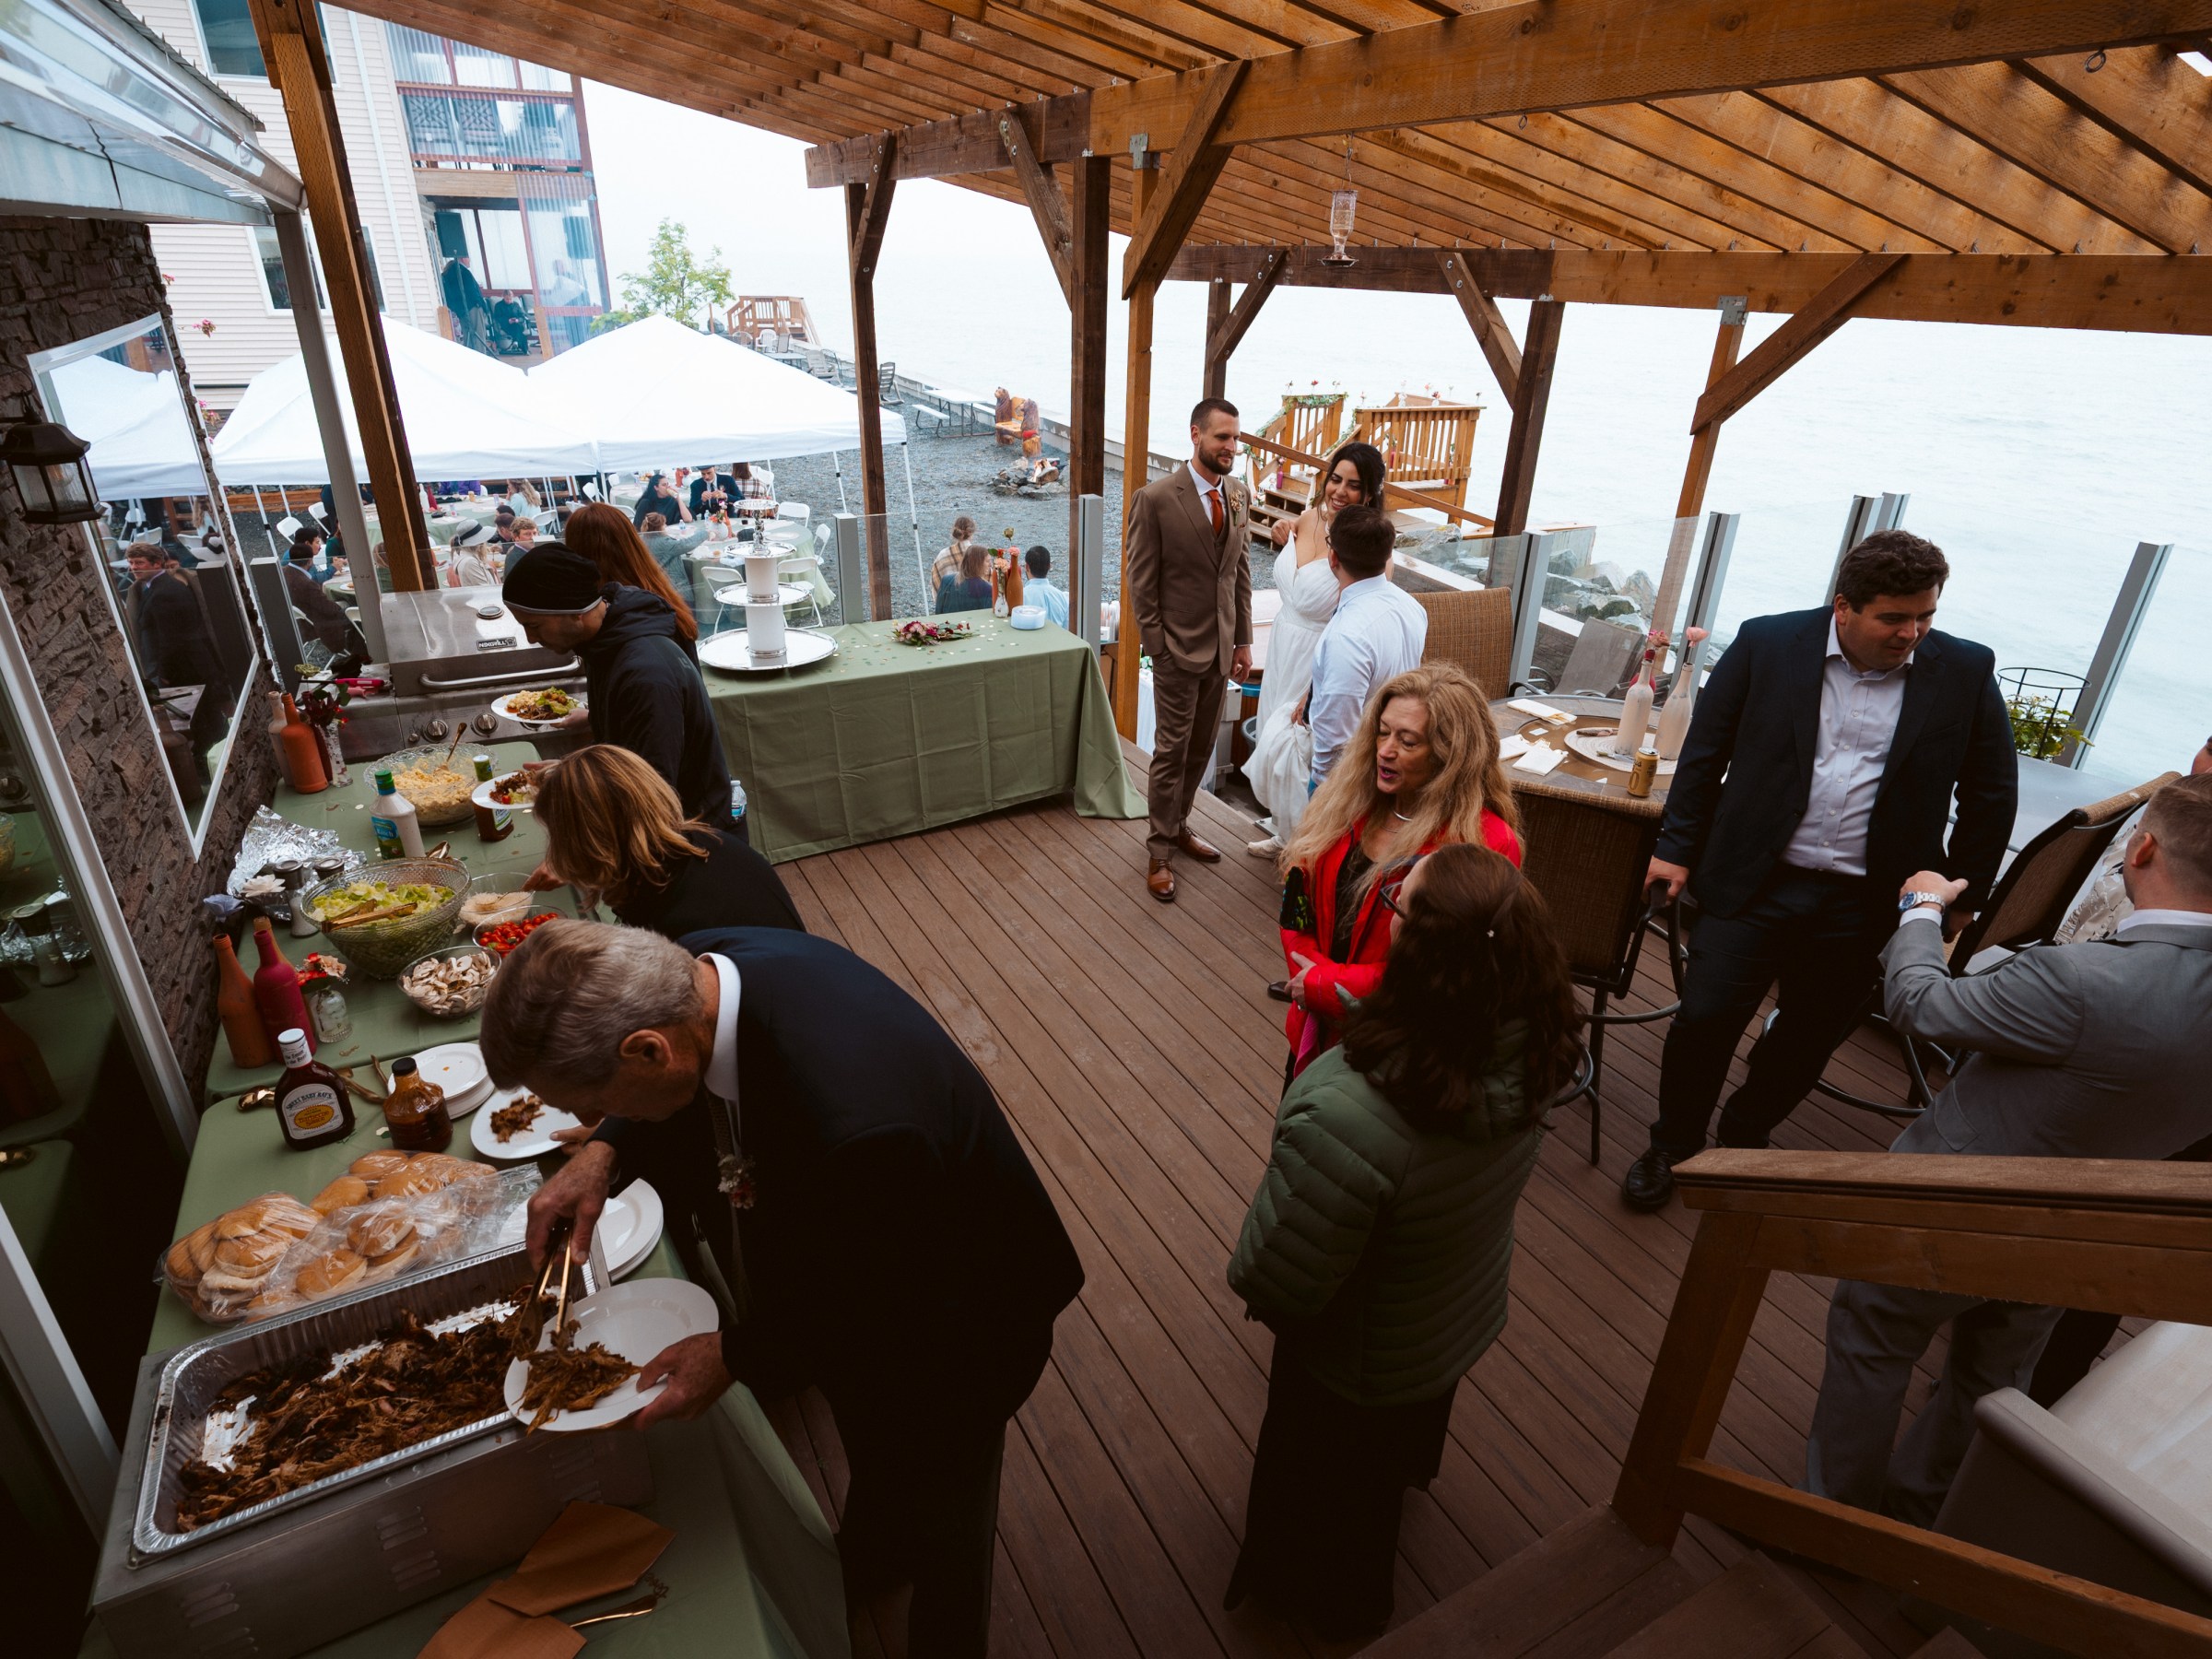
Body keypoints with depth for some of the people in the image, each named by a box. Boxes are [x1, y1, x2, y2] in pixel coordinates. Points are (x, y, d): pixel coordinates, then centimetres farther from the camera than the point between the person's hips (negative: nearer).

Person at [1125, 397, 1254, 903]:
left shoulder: (1238, 495, 6)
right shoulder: (1156, 498, -12)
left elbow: (1240, 571, 11)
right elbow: (1140, 580, -9)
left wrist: (1243, 640, 8)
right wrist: (1157, 647, -11)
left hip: (1221, 647, 6)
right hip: (1178, 649, -6)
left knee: (1200, 749, 14)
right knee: (1171, 751, 1)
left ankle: (1179, 826, 33)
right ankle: (1159, 851, 14)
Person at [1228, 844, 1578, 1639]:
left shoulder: (1348, 1117, -48)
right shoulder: (1526, 1057, -25)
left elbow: (1276, 1282, -32)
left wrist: (1246, 1274, -10)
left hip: (1360, 1367, -5)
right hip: (1465, 1317, 6)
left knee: (1328, 1483, 29)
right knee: (1404, 1436, 39)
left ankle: (1326, 1597, 59)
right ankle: (1398, 1484, 71)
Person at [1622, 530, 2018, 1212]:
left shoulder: (1965, 672, -1)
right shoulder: (1767, 644, -4)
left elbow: (1991, 793, 8)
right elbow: (1704, 751, 2)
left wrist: (1961, 897, 9)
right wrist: (1678, 848, 1)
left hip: (1864, 904, 2)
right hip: (1753, 880, -1)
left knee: (1812, 1034, 13)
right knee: (1704, 1019, -1)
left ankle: (1746, 1132, 39)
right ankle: (1672, 1148, 22)